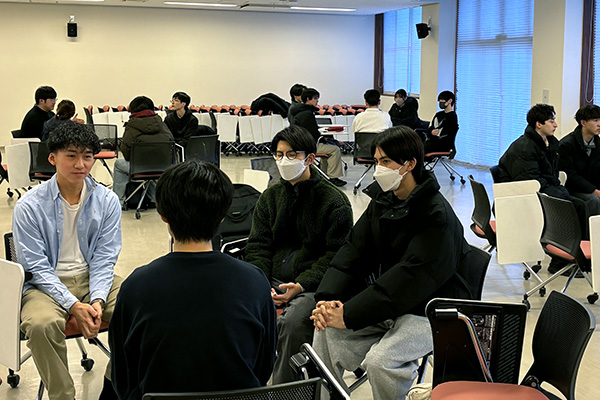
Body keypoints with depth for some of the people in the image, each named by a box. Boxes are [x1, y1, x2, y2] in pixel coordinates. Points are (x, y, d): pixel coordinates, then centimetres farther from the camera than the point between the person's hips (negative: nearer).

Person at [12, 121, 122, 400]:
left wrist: (97, 300, -18)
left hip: (94, 278, 3)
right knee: (41, 323, -34)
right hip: (47, 283, -2)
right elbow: (37, 267, -9)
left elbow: (104, 258, 0)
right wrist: (73, 305, -21)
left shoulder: (107, 201, -1)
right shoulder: (29, 206, -9)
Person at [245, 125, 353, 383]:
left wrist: (301, 285, -18)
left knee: (292, 322, -32)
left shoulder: (335, 202, 0)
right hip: (272, 279, 4)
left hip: (312, 284, -4)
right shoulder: (270, 197, 15)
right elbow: (258, 246, 11)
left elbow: (336, 256, -5)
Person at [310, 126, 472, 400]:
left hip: (429, 311, -7)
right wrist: (328, 299, -16)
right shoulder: (382, 199, 5)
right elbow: (355, 249, 1)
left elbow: (411, 277, -26)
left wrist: (349, 314, -28)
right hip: (385, 303, 7)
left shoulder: (438, 216, -19)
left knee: (379, 361, -28)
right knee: (326, 335, -12)